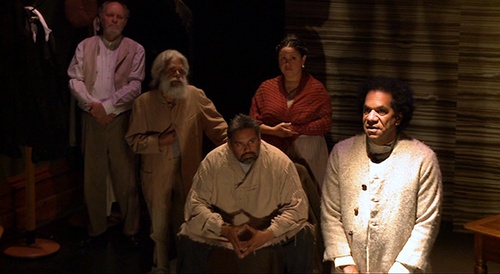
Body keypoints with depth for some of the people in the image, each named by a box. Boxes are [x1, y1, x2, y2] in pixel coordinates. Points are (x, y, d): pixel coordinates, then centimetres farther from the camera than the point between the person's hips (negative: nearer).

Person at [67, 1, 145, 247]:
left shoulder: (135, 50, 4)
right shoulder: (85, 46, 8)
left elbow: (134, 86, -4)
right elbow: (75, 80, 3)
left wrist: (107, 106, -12)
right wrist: (92, 105, -11)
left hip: (121, 119, -2)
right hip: (92, 119, 2)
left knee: (125, 178, 0)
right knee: (93, 177, 7)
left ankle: (131, 229, 11)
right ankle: (96, 227, 17)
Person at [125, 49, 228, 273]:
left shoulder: (196, 96, -5)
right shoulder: (144, 102, -5)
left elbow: (217, 126, -6)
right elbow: (133, 140, -3)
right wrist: (157, 141, -18)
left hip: (188, 172, 1)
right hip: (157, 175, 0)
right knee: (160, 225, 12)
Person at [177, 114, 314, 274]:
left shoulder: (280, 162, -10)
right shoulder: (212, 162, -8)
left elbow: (296, 206, -11)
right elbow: (196, 204, -10)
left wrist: (267, 234, -27)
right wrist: (224, 229, -27)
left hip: (268, 235, 0)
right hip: (222, 236, 0)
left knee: (302, 234, -22)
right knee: (190, 236, -23)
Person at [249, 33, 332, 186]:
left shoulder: (317, 89, 5)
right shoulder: (267, 88, 11)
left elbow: (325, 123, -2)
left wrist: (294, 130, -10)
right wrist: (273, 130, -9)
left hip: (307, 156, -1)